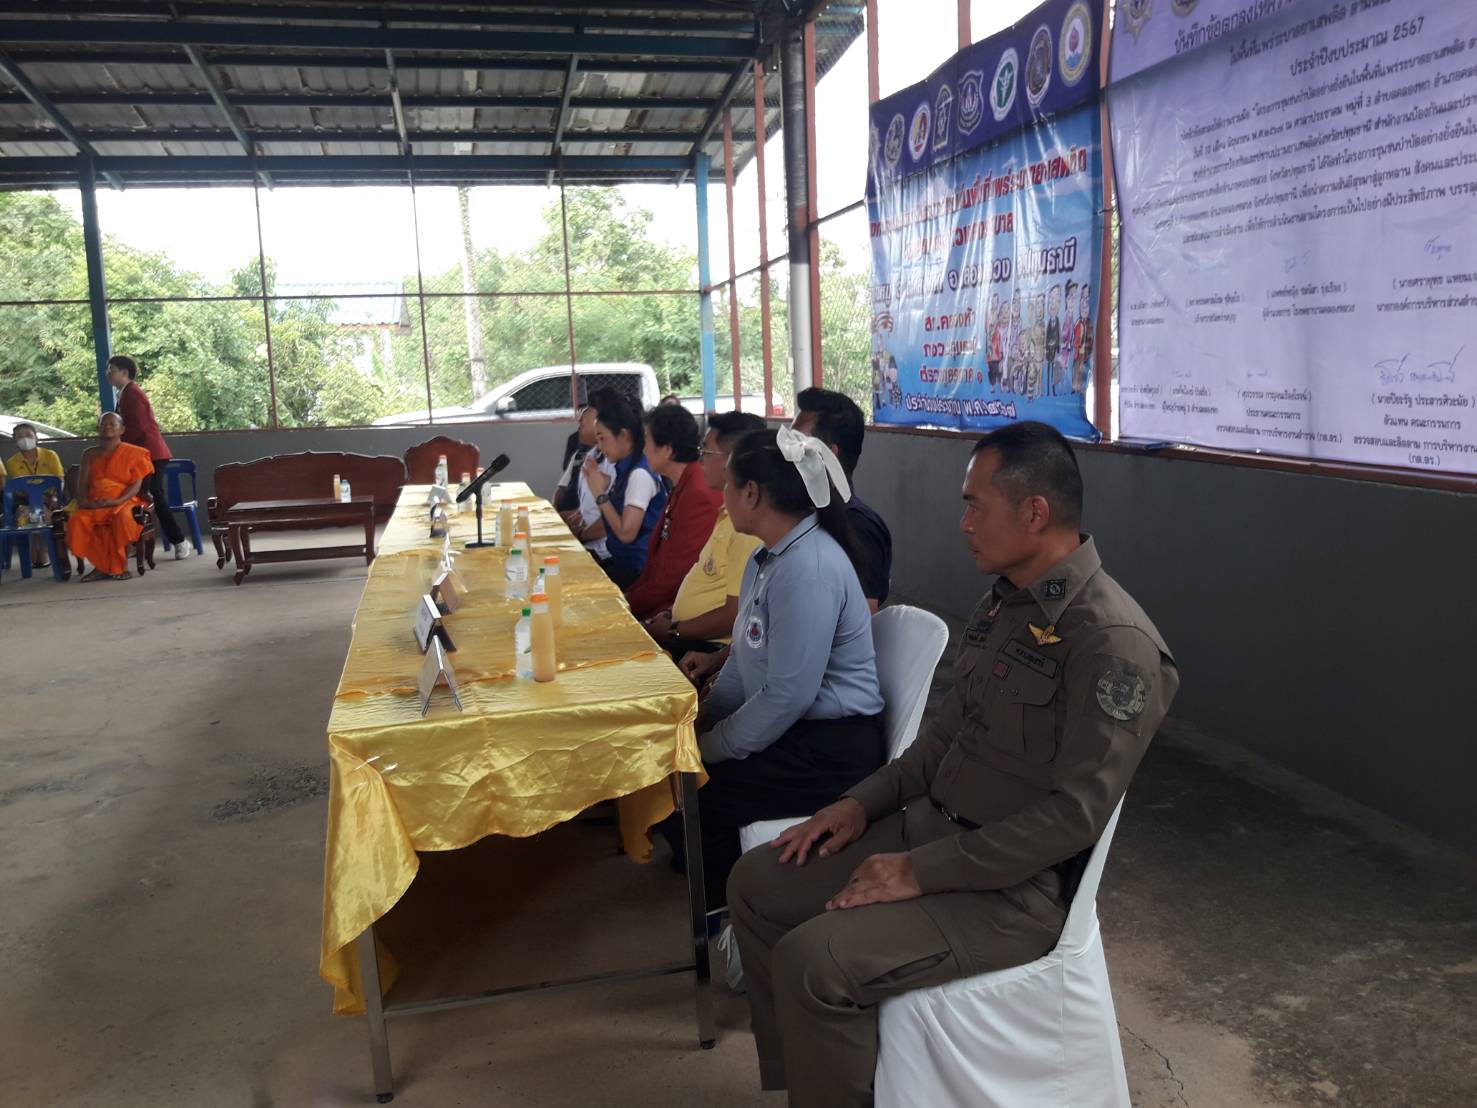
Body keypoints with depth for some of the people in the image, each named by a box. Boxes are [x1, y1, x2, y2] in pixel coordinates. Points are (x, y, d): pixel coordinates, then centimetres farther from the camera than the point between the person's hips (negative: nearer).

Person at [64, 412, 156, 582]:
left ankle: (122, 566, -23)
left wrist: (117, 501, -20)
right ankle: (100, 566, -19)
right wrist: (84, 500, -9)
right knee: (77, 520, -29)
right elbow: (82, 483, 14)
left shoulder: (133, 453, 7)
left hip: (123, 501, -4)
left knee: (122, 517, -39)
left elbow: (137, 484, -4)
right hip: (94, 504, 4)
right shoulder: (90, 454, 19)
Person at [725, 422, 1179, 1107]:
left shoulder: (1114, 641, -22)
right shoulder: (1004, 601, 6)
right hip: (932, 823, 9)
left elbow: (1075, 814, -23)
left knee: (812, 961, -24)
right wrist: (866, 801, 4)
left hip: (1017, 887, -9)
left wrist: (922, 872, -21)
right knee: (758, 883, 5)